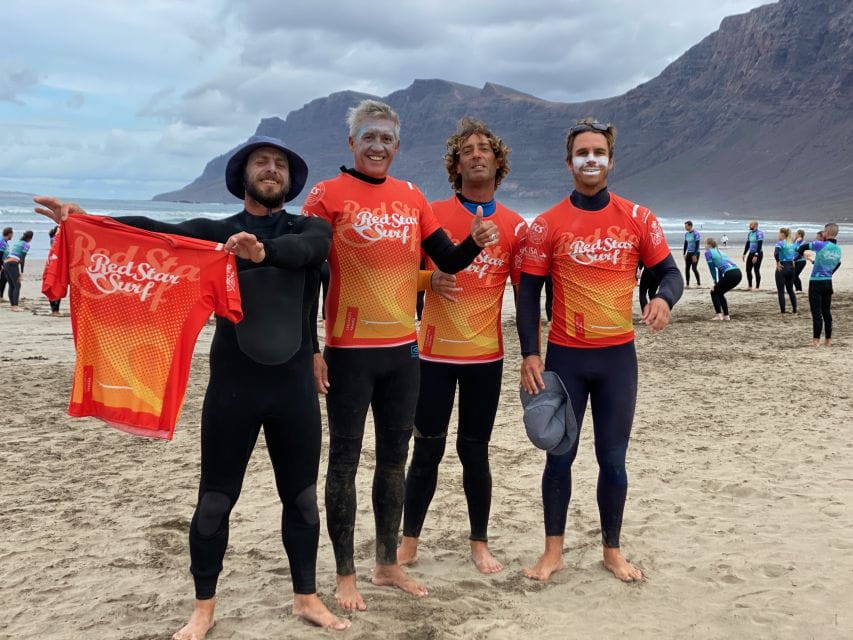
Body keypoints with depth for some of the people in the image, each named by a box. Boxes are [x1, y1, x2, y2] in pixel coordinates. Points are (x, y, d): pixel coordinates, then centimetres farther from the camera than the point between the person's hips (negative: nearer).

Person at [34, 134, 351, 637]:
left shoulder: (310, 227, 3)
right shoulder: (216, 232, 3)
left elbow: (307, 249, -21)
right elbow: (158, 231, -14)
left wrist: (264, 252, -43)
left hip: (295, 386, 1)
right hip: (232, 385, 0)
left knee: (302, 497, 11)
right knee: (215, 501, 7)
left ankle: (307, 598, 28)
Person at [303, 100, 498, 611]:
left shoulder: (412, 197, 8)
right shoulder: (328, 195, -6)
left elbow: (448, 261, 10)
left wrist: (477, 242, -12)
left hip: (403, 348, 5)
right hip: (349, 351, -5)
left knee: (395, 458, 14)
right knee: (345, 461, 5)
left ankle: (389, 564, 28)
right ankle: (346, 575, 17)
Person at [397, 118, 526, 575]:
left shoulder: (515, 227, 3)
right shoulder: (432, 215, 0)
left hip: (486, 355, 1)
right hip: (434, 353, -1)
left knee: (475, 451, 10)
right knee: (427, 450, 5)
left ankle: (479, 543, 23)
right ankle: (409, 542, 19)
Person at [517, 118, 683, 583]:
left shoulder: (638, 219, 1)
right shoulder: (547, 225, -2)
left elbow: (669, 271, 6)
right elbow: (528, 291, -1)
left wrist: (664, 298, -18)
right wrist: (530, 354, -8)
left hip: (618, 356, 1)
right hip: (564, 356, -1)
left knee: (613, 460, 8)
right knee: (560, 457, 7)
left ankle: (612, 550, 25)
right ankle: (553, 551, 21)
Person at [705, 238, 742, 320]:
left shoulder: (708, 252, 7)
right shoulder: (719, 252, 30)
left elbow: (712, 269, 4)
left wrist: (715, 284, 8)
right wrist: (719, 284, 33)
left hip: (730, 274, -7)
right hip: (738, 274, 7)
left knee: (714, 293, 12)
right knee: (719, 293, 23)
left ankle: (719, 315, 2)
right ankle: (726, 315, 19)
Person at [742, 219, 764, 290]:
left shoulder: (759, 233, -14)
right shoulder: (750, 233, 11)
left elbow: (759, 245, -20)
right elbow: (747, 244, 19)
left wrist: (756, 256, -24)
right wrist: (744, 254, 13)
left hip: (758, 254, -8)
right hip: (751, 253, 8)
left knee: (756, 270, -5)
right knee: (748, 269, 5)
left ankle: (757, 287, 2)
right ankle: (750, 286, 15)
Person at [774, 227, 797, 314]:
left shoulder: (780, 243, -12)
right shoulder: (792, 244, 9)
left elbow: (776, 253, -29)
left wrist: (777, 263, -18)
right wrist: (793, 260, 17)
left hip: (782, 268, -6)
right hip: (791, 267, 6)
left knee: (781, 291, 1)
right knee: (790, 290, 16)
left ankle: (782, 310, 1)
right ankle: (794, 309, 16)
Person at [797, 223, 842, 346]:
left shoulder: (821, 245, -16)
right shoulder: (838, 249, 4)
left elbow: (803, 247, -5)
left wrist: (800, 253, 17)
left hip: (816, 282, -6)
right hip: (828, 282, 6)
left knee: (816, 312, -4)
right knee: (826, 312, 11)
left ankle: (816, 340, -3)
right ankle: (828, 340, 15)